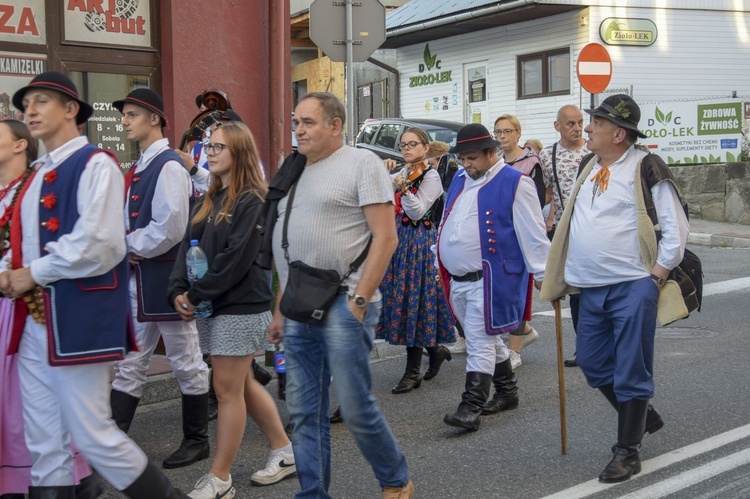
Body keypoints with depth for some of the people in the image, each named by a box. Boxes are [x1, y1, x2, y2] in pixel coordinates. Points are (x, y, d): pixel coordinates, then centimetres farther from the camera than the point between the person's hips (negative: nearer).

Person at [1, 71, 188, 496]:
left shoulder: (95, 165, -9)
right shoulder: (40, 175, 17)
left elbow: (96, 246, -21)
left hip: (79, 319, -8)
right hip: (35, 321, 8)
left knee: (92, 437, -3)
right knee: (45, 445, 11)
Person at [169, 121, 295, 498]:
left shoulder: (253, 201, -12)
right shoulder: (209, 201, 14)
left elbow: (236, 259, -19)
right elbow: (188, 246, 8)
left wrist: (196, 295, -16)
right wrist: (178, 291, -7)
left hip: (241, 307, -9)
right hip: (211, 308, 9)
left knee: (228, 390, -3)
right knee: (243, 384, 15)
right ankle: (284, 452, 29)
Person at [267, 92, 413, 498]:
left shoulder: (361, 163, -3)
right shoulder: (295, 172, 17)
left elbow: (385, 237, -10)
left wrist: (359, 300, -15)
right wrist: (279, 308, 15)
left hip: (342, 307, -7)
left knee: (356, 408, -2)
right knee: (304, 413, 8)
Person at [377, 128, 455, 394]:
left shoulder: (431, 176, -7)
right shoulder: (403, 173, 15)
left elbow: (417, 212, -16)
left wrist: (404, 190, -30)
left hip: (420, 244, -8)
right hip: (400, 242, 8)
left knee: (413, 301, -5)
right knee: (402, 300, 9)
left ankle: (413, 372, 4)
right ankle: (435, 348, 25)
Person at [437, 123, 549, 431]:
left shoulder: (515, 183, -8)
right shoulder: (459, 180, 15)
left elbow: (534, 234, -8)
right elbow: (446, 225, 23)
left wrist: (543, 274, -8)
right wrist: (439, 263, 23)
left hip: (489, 279, -8)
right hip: (457, 280, 8)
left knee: (479, 342, -9)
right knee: (487, 339, 17)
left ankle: (471, 408, -7)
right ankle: (507, 392, 32)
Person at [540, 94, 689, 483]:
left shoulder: (645, 168, -9)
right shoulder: (588, 168, 12)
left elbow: (676, 227, -9)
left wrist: (656, 276, -12)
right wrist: (561, 276, 17)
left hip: (632, 287, -7)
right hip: (592, 289, 8)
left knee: (630, 371, 0)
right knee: (593, 363, 14)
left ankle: (627, 452, 13)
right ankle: (642, 417, 36)